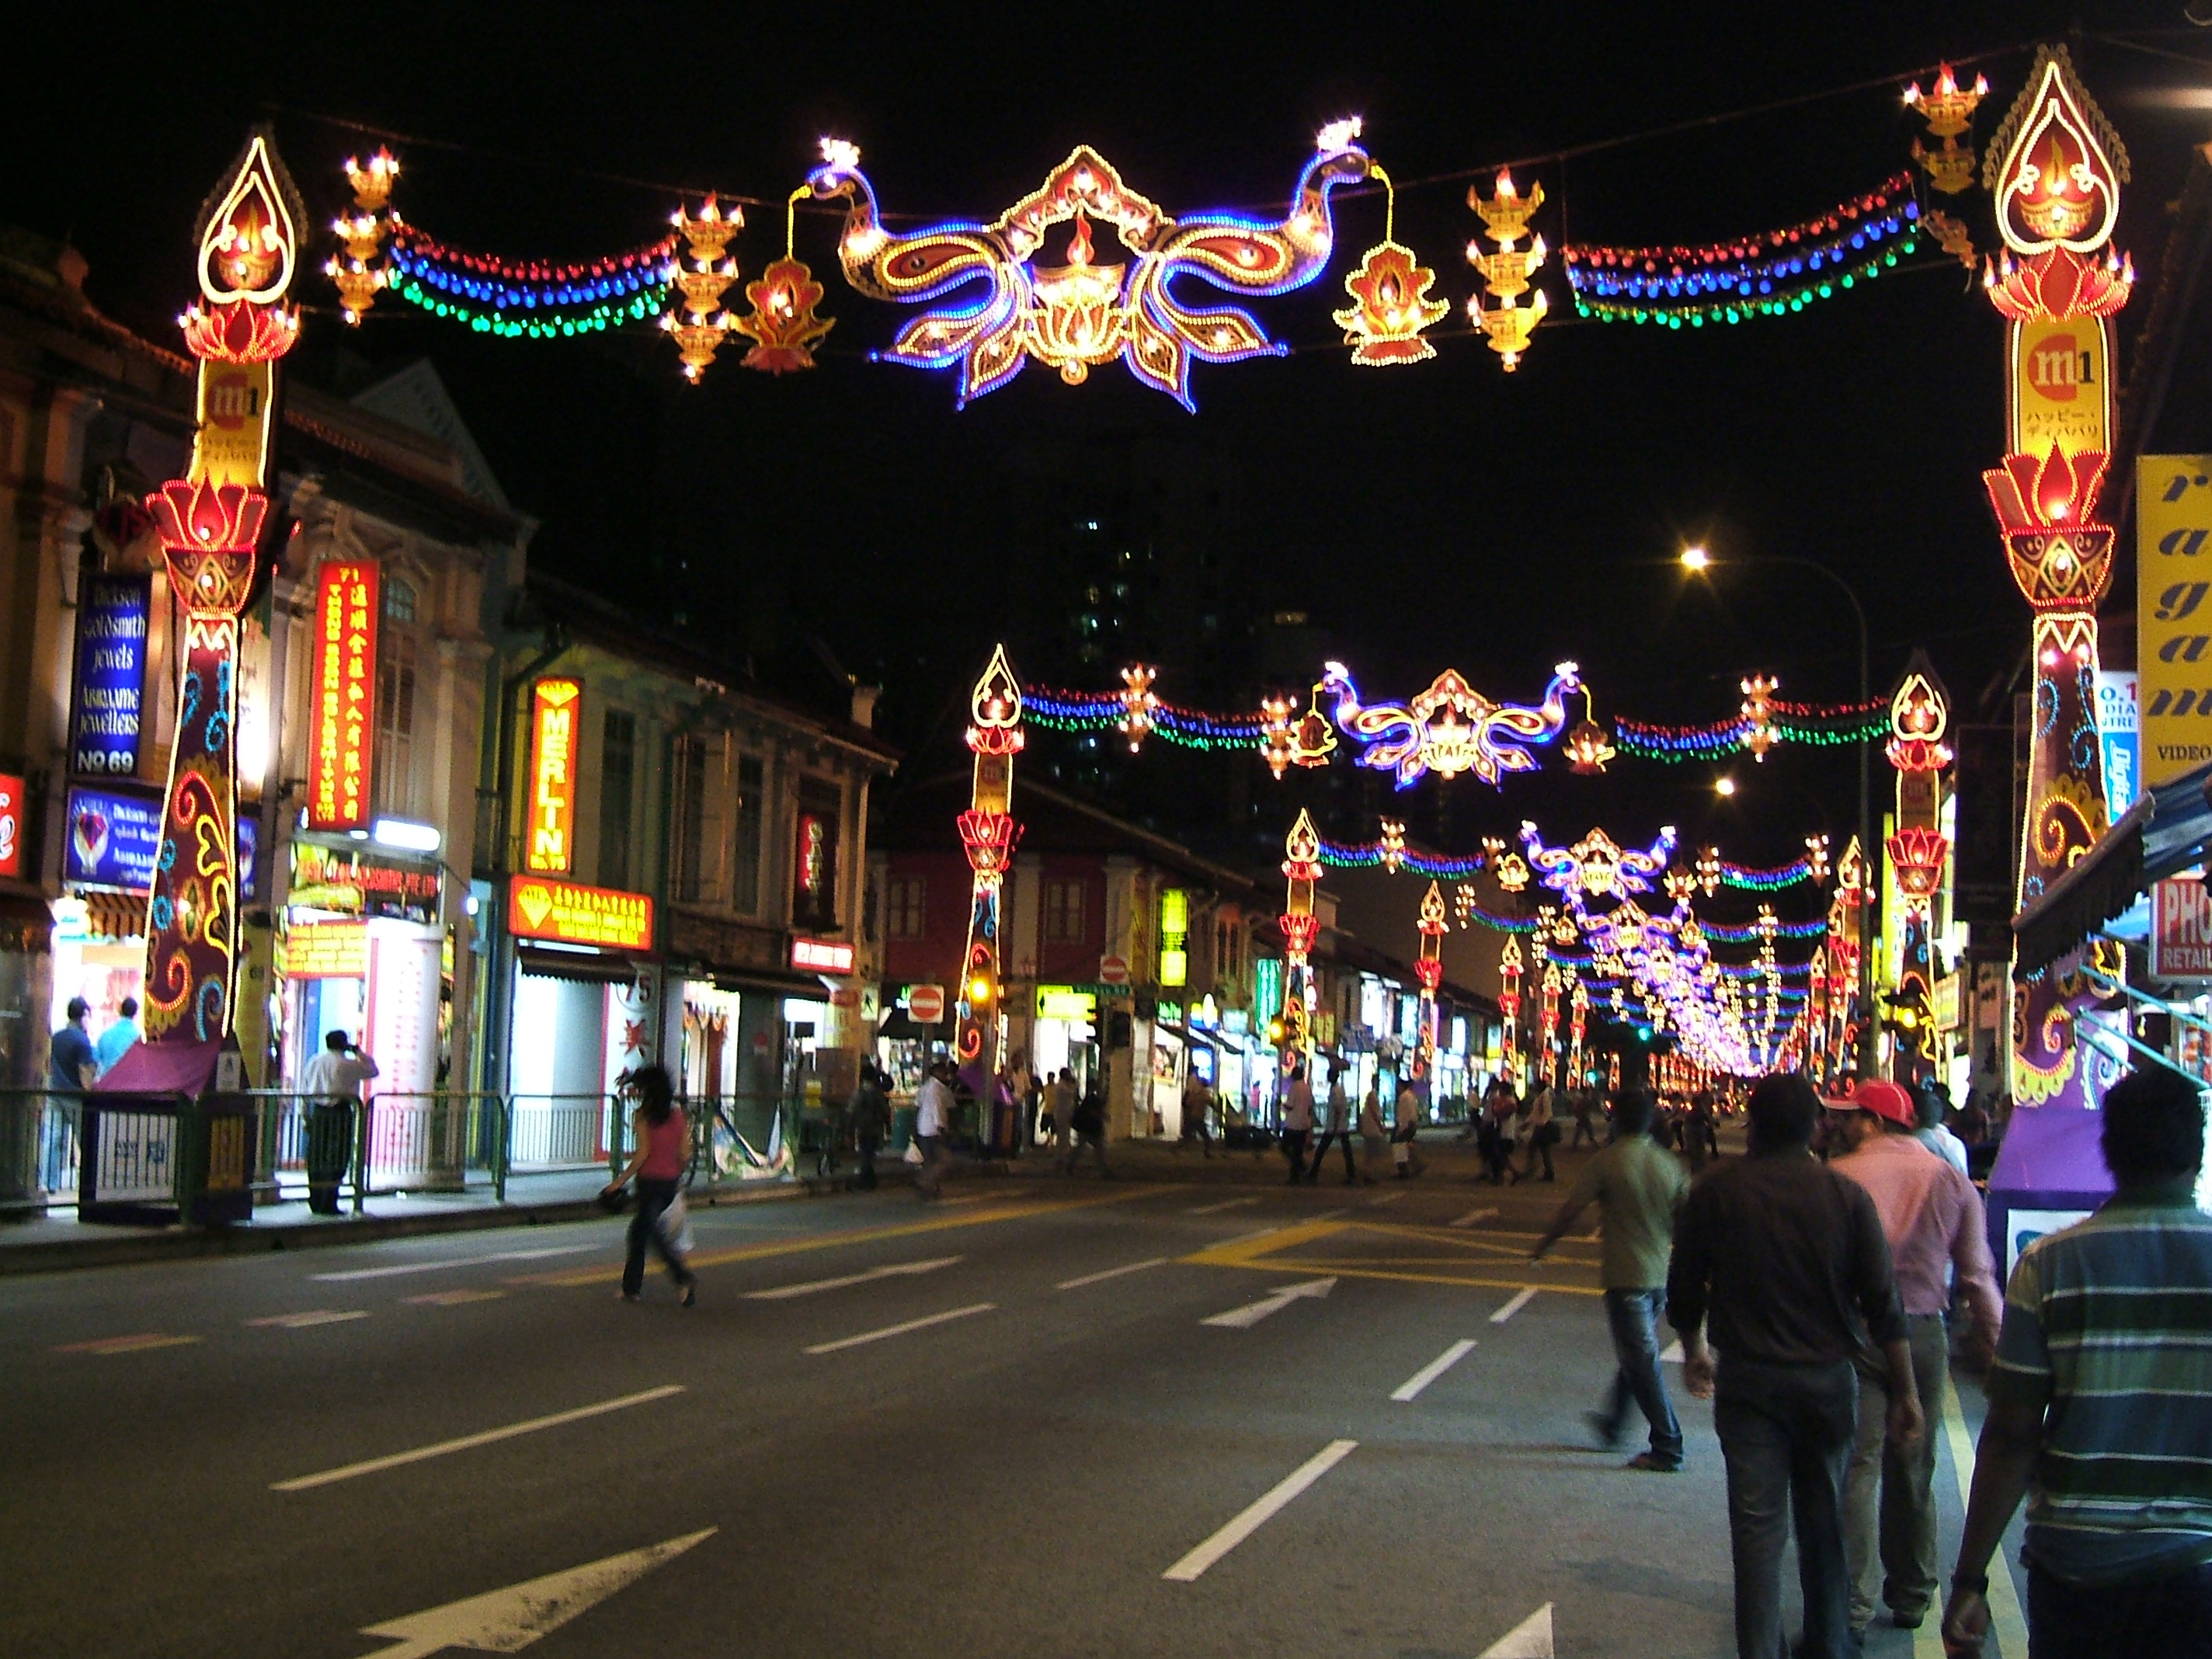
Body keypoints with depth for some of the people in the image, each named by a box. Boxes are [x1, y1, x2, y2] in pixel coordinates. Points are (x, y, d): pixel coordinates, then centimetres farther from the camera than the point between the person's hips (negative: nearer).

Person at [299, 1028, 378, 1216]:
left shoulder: (314, 1062, 9)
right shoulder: (348, 1065, -7)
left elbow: (304, 1091, 9)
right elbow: (372, 1070, 4)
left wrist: (306, 1117, 14)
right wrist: (358, 1052, 12)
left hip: (317, 1113, 6)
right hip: (340, 1113, -5)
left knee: (316, 1158, 11)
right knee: (336, 1159, -1)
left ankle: (315, 1202, 17)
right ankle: (328, 1204, -2)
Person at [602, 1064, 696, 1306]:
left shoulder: (642, 1115, -9)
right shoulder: (678, 1115, 5)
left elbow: (643, 1153, -15)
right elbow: (685, 1154, 4)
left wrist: (621, 1181, -9)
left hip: (650, 1180, -6)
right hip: (671, 1182, 6)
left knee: (655, 1232, -3)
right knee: (639, 1229, 18)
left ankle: (685, 1277, -20)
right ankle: (632, 1285, 23)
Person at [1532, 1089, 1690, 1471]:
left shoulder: (1606, 1162, -11)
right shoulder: (1669, 1164, 1)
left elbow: (1570, 1210, -9)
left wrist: (1542, 1246, 4)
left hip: (1625, 1275, -6)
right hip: (1661, 1276, 6)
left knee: (1642, 1361, -1)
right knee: (1637, 1353, 20)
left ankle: (1667, 1448, -1)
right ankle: (1612, 1424, 35)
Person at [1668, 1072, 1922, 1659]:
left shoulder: (1716, 1192, -5)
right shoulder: (1846, 1195, -6)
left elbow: (1684, 1287, 3)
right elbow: (1883, 1303, -6)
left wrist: (1693, 1350, 21)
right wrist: (1905, 1391, 1)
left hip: (1748, 1380, -1)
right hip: (1828, 1378, 1)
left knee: (1757, 1528, 2)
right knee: (1825, 1524, 15)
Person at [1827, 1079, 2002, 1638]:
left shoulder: (1839, 1175, -8)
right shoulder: (1952, 1181, 3)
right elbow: (1977, 1275, 1)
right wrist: (1995, 1347, 6)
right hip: (1925, 1333, 4)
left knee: (1856, 1467, -1)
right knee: (1913, 1469, 15)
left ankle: (1854, 1604, -5)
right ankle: (1911, 1597, 26)